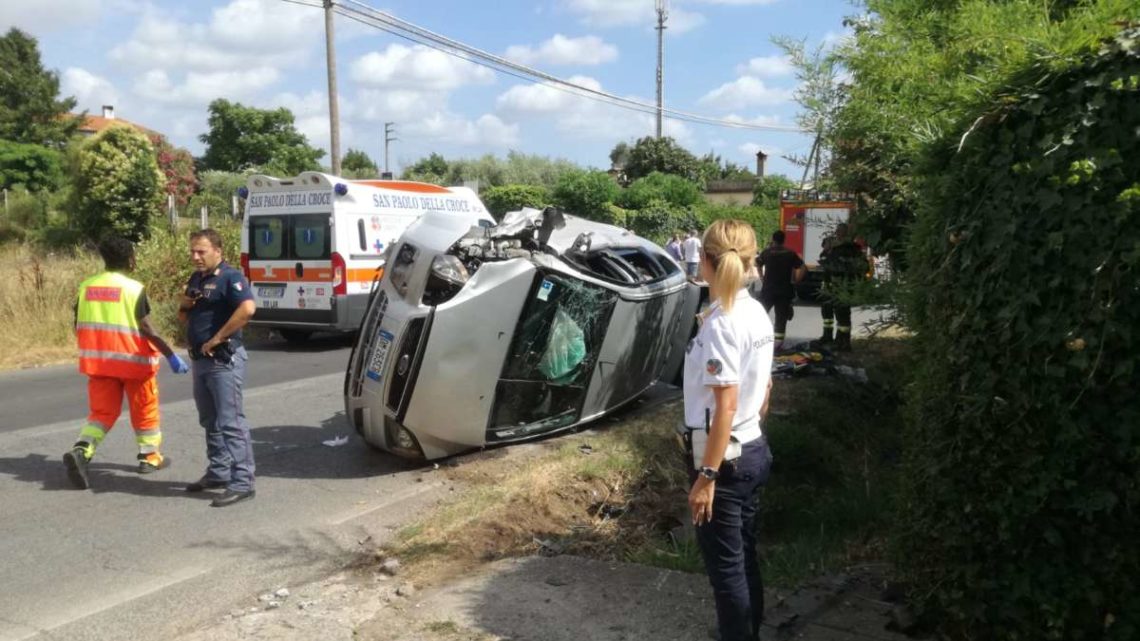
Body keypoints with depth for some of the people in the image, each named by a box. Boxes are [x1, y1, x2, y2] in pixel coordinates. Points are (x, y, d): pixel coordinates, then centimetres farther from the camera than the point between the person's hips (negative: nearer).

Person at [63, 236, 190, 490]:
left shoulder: (87, 285, 4)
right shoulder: (134, 288, -12)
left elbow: (78, 326, 8)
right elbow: (146, 329, -17)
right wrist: (171, 355, -14)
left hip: (98, 361, 4)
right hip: (132, 360, -4)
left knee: (102, 411, 11)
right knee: (144, 409, 13)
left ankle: (80, 450, -12)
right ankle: (149, 457, 24)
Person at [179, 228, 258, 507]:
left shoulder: (230, 277, -13)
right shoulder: (195, 278, 15)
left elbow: (248, 308, -31)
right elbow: (184, 318, 24)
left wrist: (218, 338, -25)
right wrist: (183, 305, 0)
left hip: (224, 360, -10)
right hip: (200, 359, 10)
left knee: (230, 421, -9)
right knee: (210, 421, 17)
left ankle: (242, 482, -6)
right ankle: (218, 472, 28)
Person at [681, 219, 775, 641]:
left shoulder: (720, 323, -21)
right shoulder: (757, 313, 5)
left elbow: (725, 405, -23)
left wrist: (706, 475, -21)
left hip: (723, 457, -9)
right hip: (753, 450, 9)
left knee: (725, 564, 6)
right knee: (744, 555, 21)